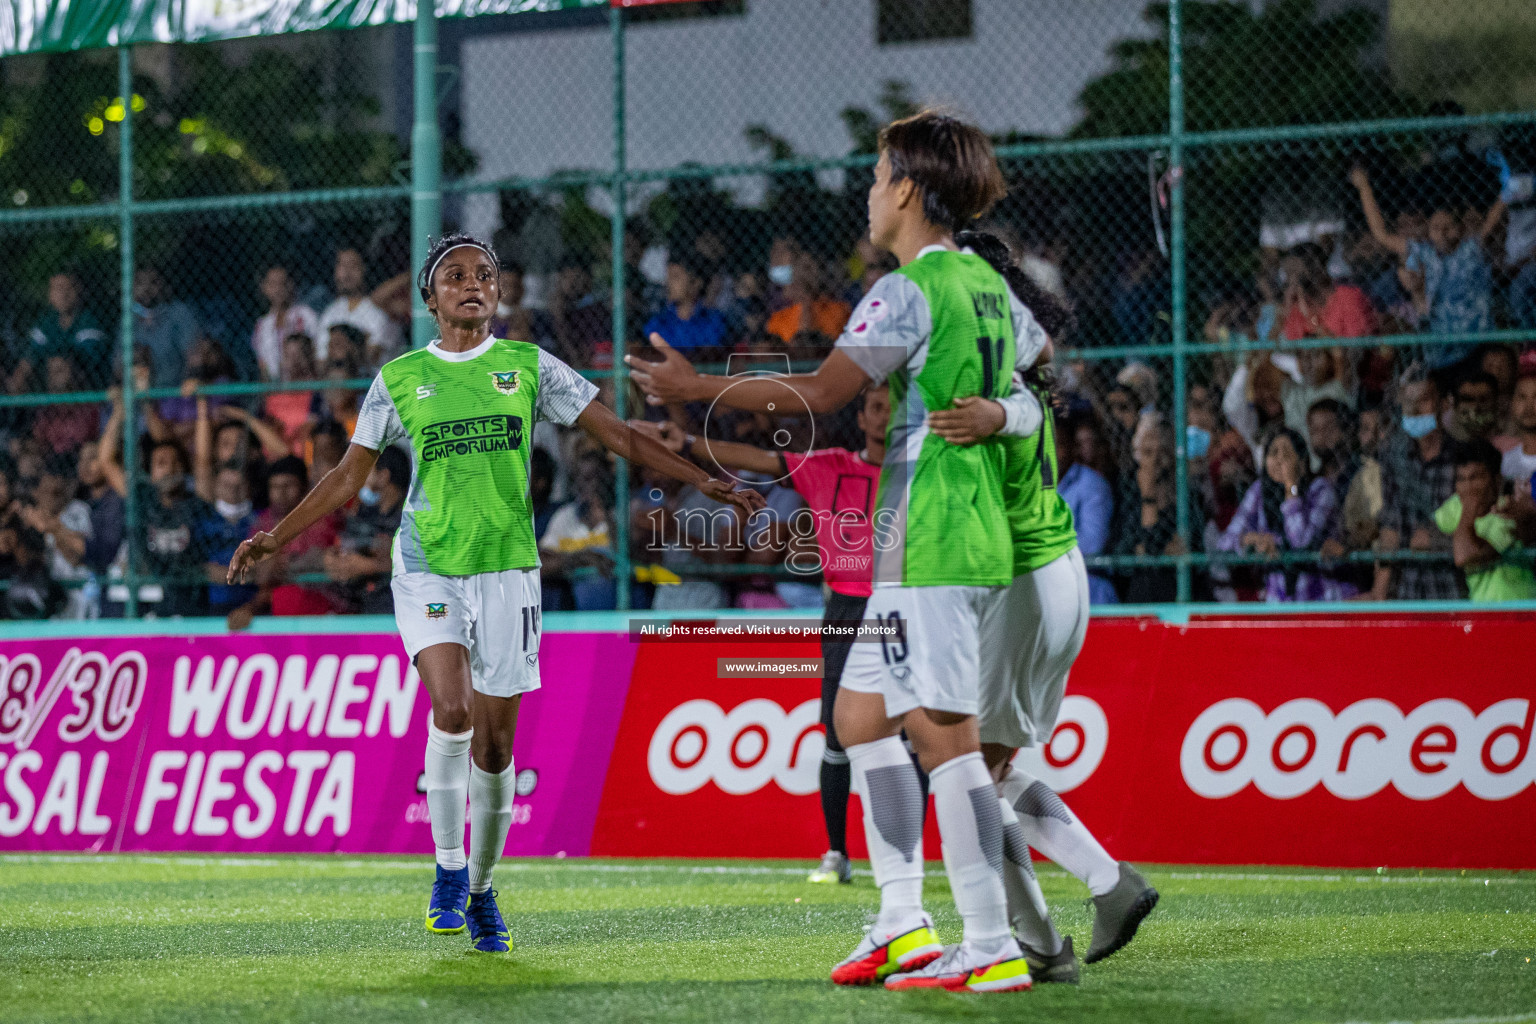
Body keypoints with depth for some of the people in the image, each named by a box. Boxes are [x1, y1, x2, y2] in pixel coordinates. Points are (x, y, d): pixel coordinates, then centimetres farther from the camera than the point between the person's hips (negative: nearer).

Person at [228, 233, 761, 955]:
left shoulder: (529, 366, 6)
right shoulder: (399, 379, 5)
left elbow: (617, 435, 7)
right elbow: (348, 478, 10)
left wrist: (702, 481, 0)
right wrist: (274, 537, 2)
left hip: (506, 569, 1)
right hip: (427, 567, -1)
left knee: (496, 741, 2)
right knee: (452, 711, -23)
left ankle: (481, 890, 19)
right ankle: (448, 869, -7)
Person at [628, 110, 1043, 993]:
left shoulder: (908, 292, -13)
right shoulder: (989, 285, 14)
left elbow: (823, 393, -19)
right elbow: (1040, 356, 32)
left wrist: (699, 388, -12)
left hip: (930, 548, -10)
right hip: (976, 540, 10)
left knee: (942, 734, -10)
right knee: (861, 714, 15)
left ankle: (993, 950, -11)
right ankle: (902, 924, 14)